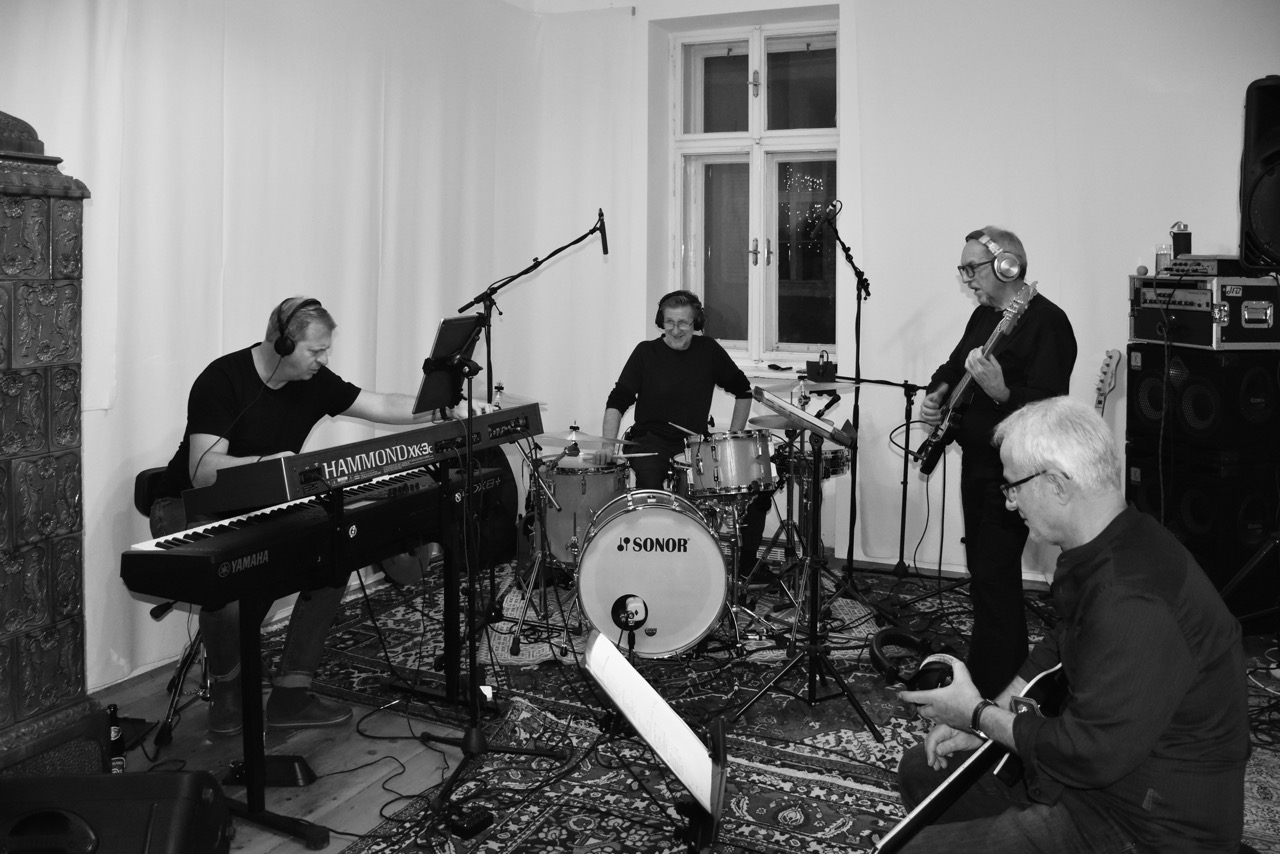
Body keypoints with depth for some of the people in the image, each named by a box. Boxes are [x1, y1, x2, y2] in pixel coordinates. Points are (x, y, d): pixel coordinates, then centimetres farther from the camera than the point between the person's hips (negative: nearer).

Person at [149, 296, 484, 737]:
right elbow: (203, 472, -28)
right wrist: (266, 462, -43)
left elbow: (383, 407, -1)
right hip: (191, 510, -6)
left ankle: (290, 693, -7)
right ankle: (226, 691, -5)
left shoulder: (314, 381, -3)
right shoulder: (222, 379, -22)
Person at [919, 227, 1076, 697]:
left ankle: (993, 696, -2)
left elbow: (1049, 407, -25)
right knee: (986, 570, 17)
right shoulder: (984, 315, 13)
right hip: (977, 462, 10)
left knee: (992, 578, -10)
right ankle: (1007, 668, 32)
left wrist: (1000, 392, -41)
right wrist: (936, 394, 6)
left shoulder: (1046, 322, -16)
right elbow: (953, 365, 26)